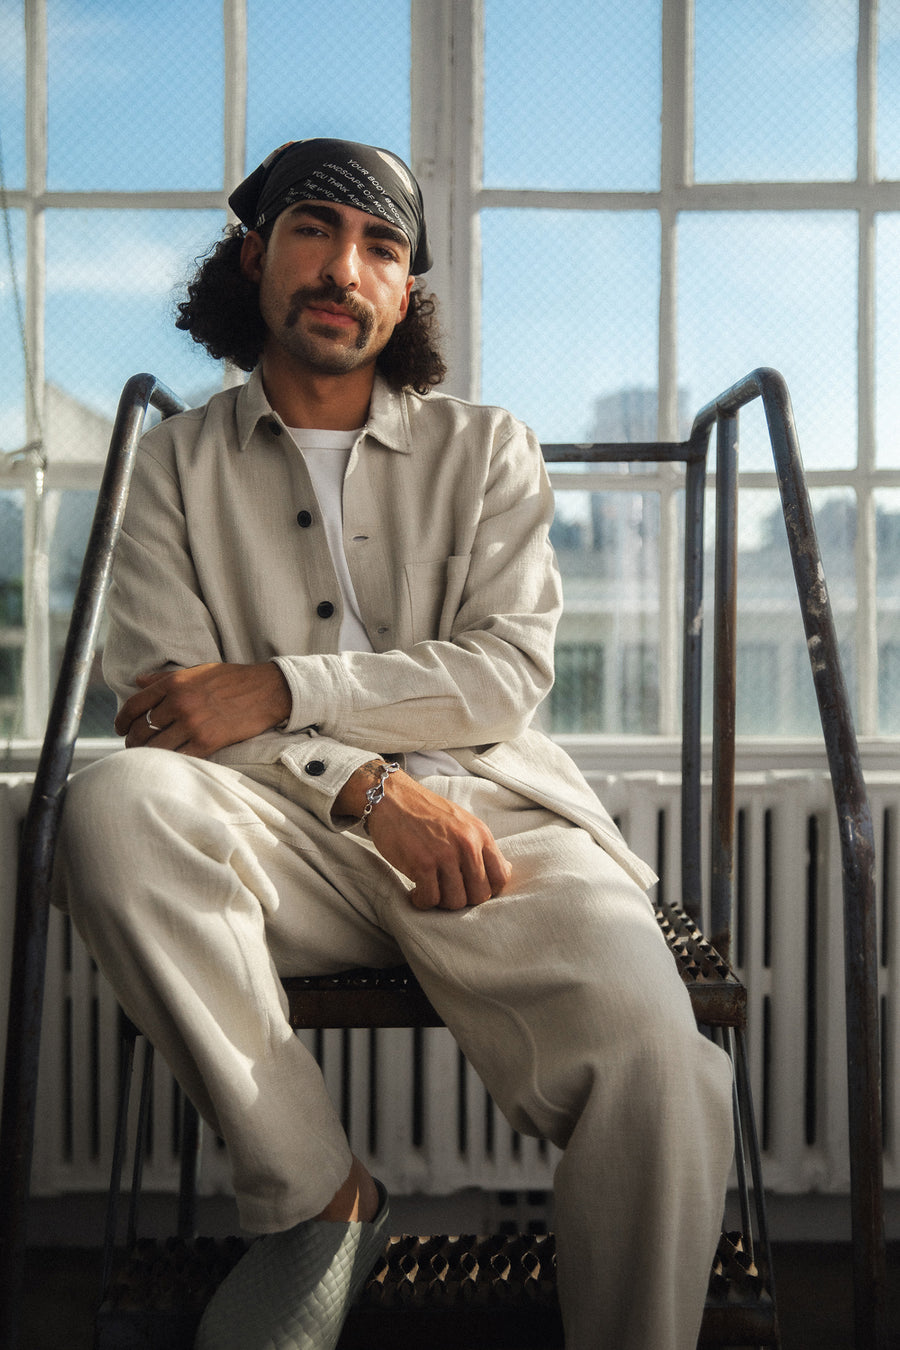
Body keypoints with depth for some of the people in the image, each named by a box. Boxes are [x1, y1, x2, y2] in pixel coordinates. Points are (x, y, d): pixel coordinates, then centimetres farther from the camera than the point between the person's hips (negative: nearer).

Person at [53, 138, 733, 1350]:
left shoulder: (485, 447, 17)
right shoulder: (182, 460, 16)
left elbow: (509, 672, 3)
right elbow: (159, 697, 3)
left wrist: (278, 688, -11)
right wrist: (369, 788, -13)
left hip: (483, 808, -1)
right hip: (283, 830, 1)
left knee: (651, 1060, -30)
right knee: (115, 807, -33)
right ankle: (318, 1198, -16)